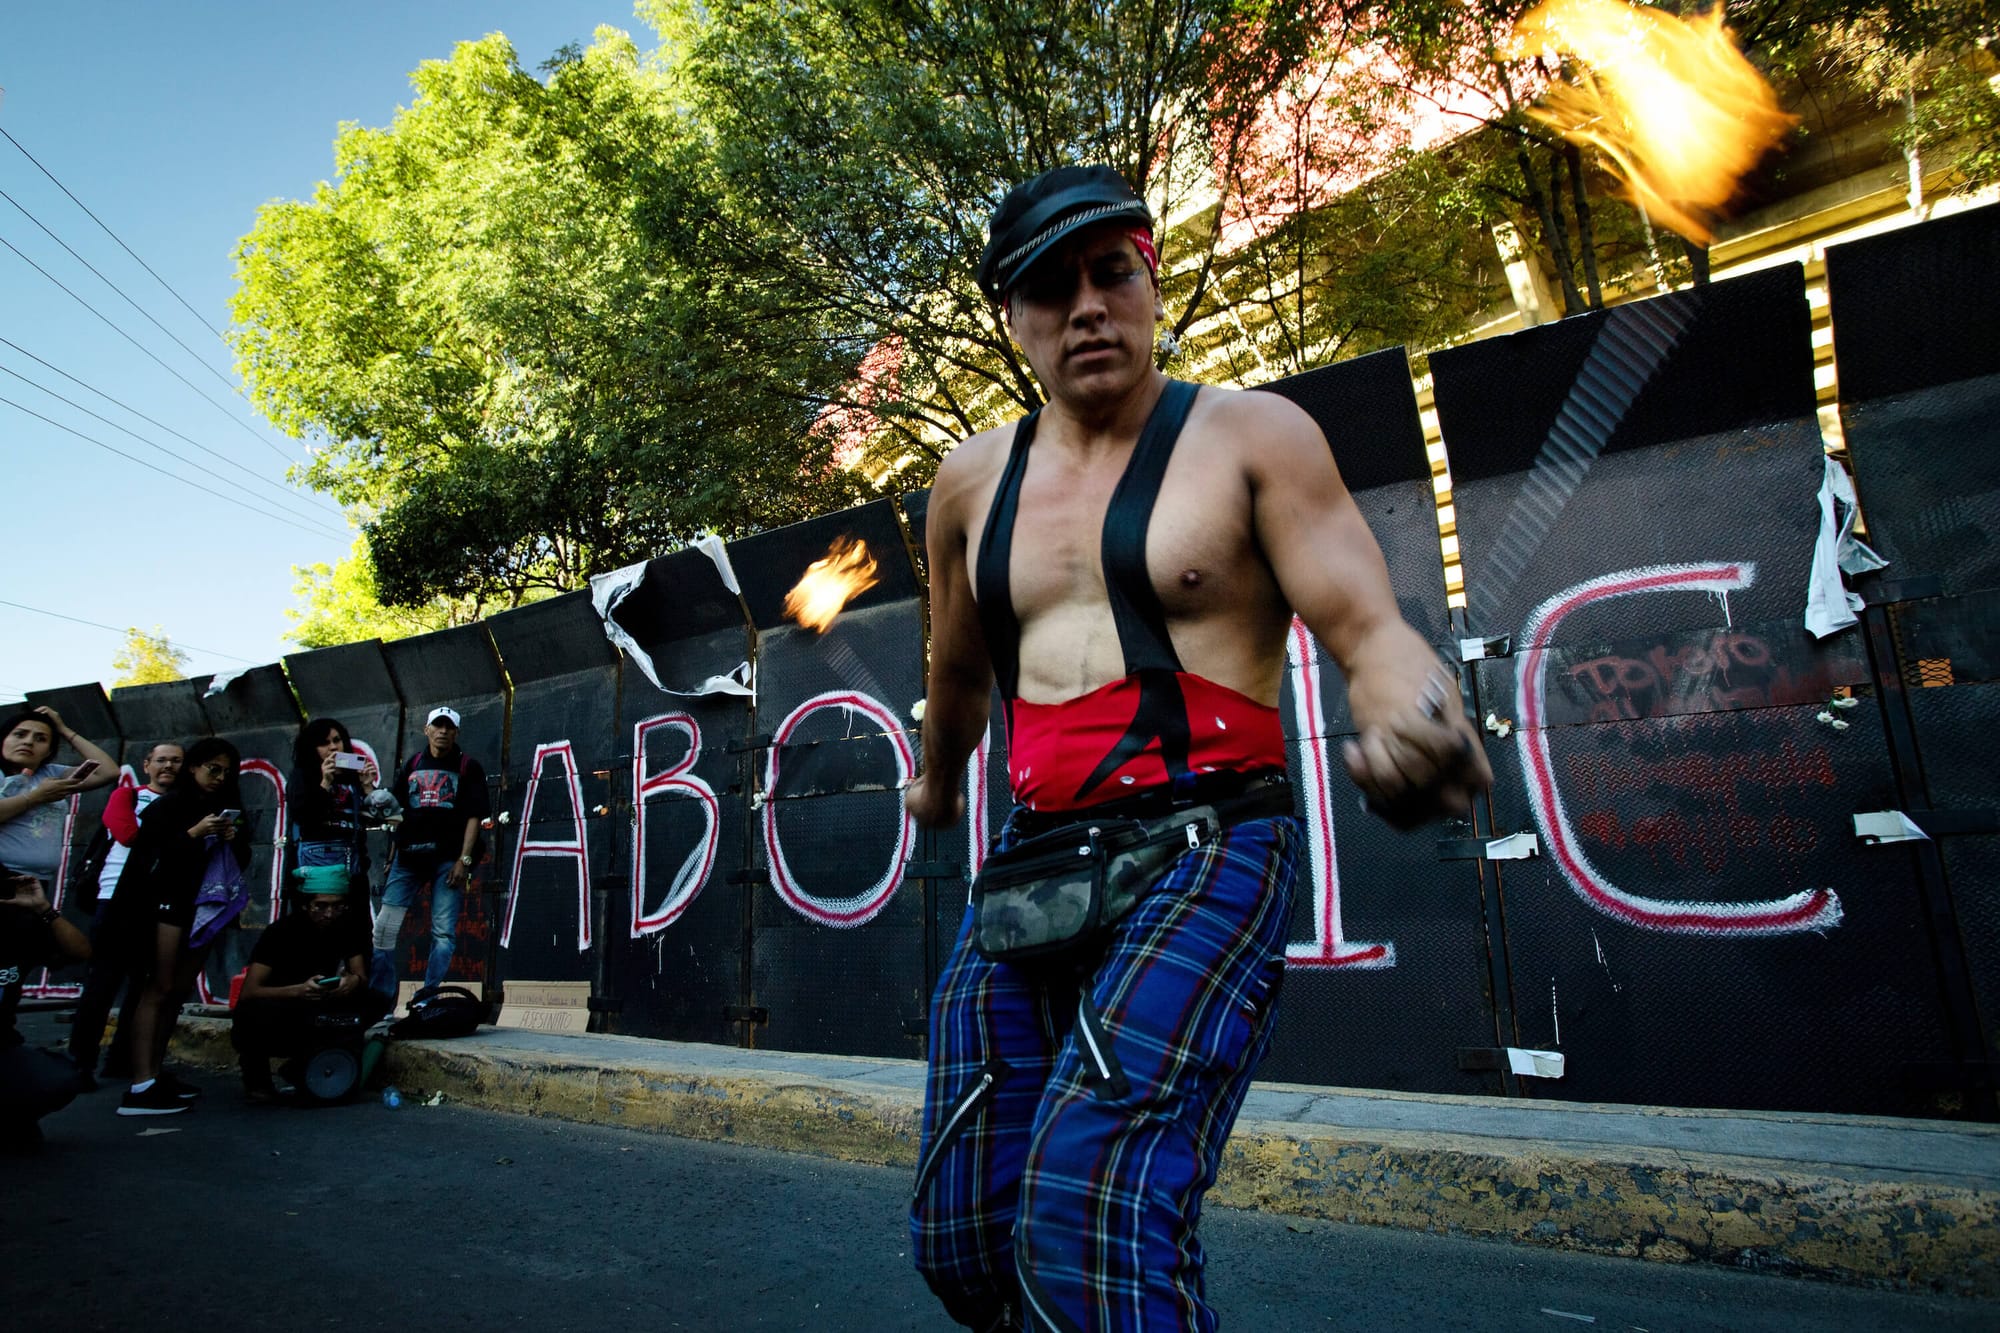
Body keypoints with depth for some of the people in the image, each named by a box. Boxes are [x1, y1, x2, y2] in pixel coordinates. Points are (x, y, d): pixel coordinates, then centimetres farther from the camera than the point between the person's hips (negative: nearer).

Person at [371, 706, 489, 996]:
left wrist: (464, 859, -12)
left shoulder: (468, 767, 3)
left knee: (444, 932, -6)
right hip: (409, 854, 4)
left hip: (448, 858, -4)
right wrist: (394, 851, 9)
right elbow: (399, 811, 18)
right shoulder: (412, 765, 15)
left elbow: (474, 815, -3)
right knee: (384, 926, 1)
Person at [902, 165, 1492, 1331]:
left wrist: (1417, 713, -30)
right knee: (962, 1239, 10)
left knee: (1087, 1213, -25)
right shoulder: (972, 485, 13)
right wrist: (939, 781, 41)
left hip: (1207, 855, -5)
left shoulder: (1253, 436, 1)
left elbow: (1368, 628, -8)